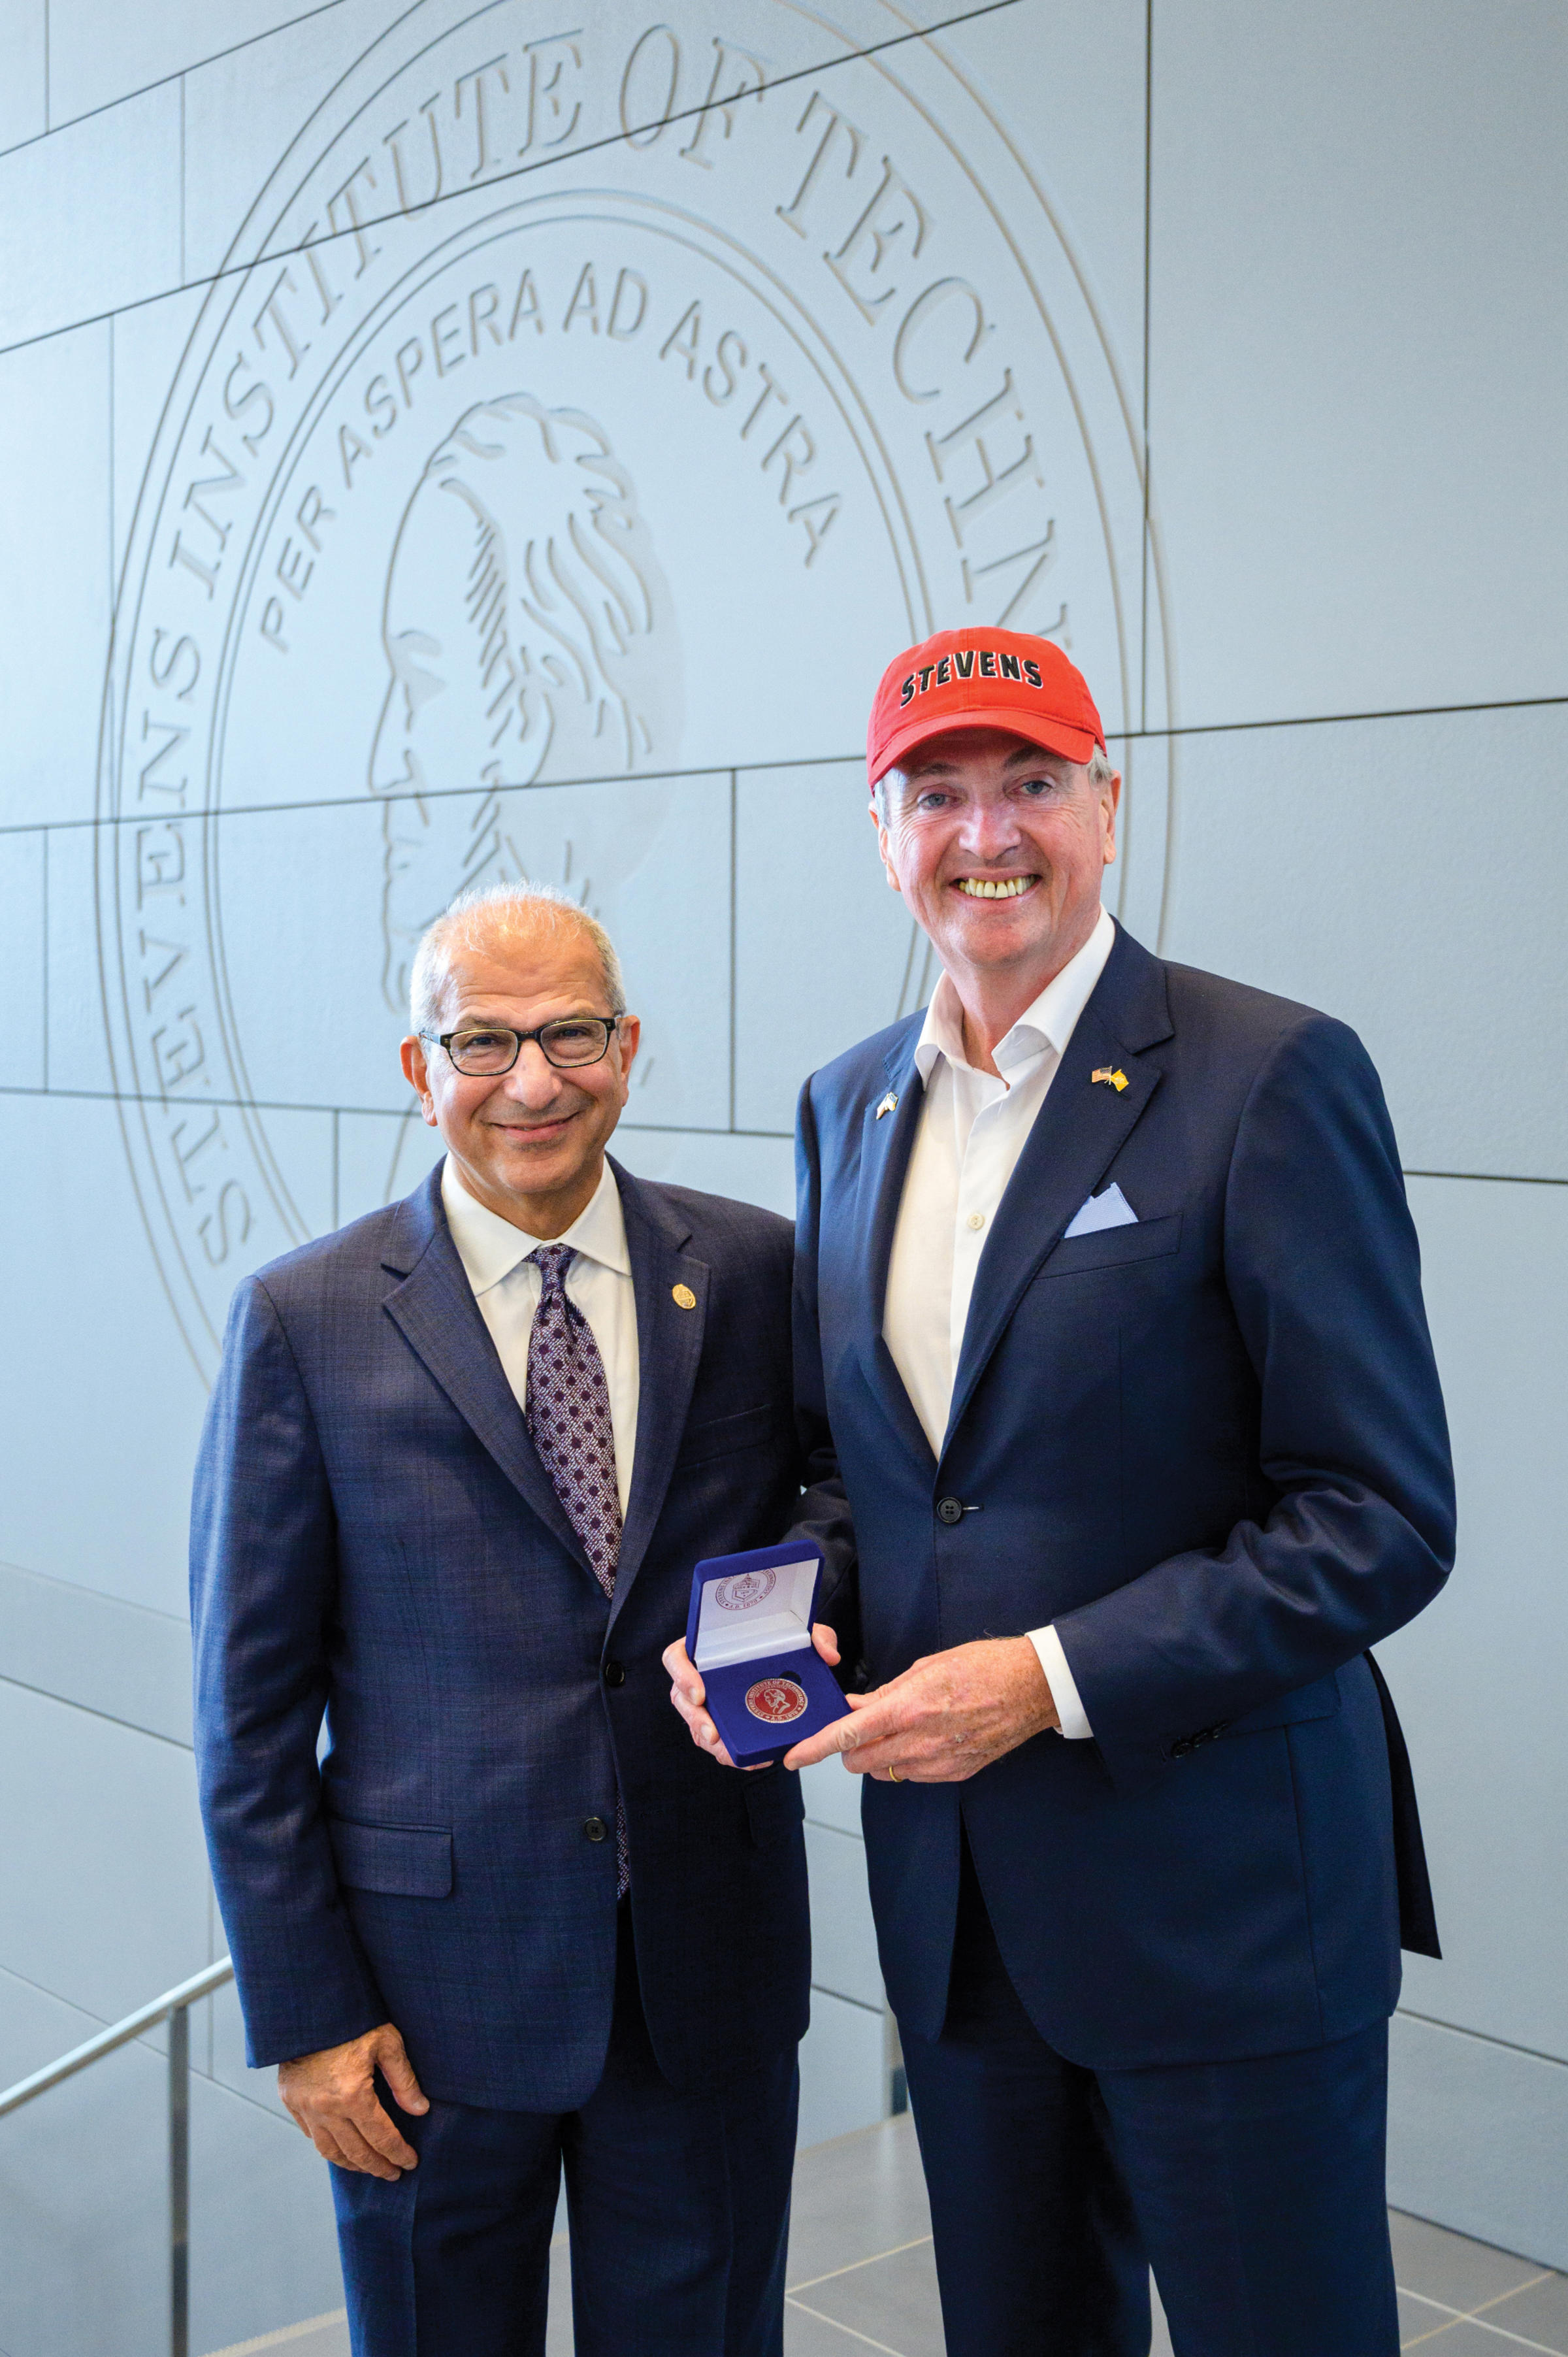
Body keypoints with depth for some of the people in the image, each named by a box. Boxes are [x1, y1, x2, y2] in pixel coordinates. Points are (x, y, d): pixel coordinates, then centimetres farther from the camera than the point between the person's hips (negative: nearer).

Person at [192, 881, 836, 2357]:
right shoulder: (306, 1321, -6)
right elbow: (250, 1703, -4)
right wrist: (304, 2013, -6)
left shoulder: (753, 1274, -1)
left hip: (712, 1970, 2)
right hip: (436, 1980, -1)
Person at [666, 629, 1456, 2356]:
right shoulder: (847, 1104, 8)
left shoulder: (1270, 1078, -12)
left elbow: (1381, 1520, -15)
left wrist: (1053, 1677, -20)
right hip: (950, 1881, 6)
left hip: (1221, 1887, -5)